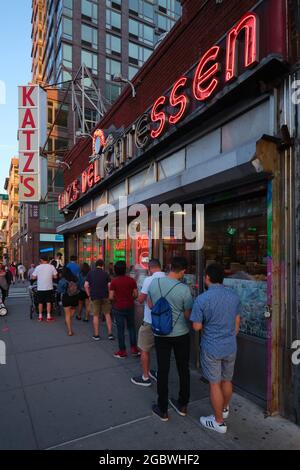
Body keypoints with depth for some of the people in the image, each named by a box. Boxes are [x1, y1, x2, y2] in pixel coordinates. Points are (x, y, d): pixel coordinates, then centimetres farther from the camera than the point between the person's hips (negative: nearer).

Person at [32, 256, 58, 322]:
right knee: (48, 302, 8)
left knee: (40, 302, 12)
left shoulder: (38, 267, -5)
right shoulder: (51, 267, -6)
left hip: (40, 288, 1)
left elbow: (33, 277, -2)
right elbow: (55, 277, -3)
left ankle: (40, 316, 17)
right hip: (49, 287, 0)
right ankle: (48, 316, 8)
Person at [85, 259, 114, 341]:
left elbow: (86, 285, -2)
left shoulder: (90, 273, 3)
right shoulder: (105, 273, 1)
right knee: (107, 314, 8)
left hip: (94, 297, 0)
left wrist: (89, 295, 7)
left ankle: (96, 335, 13)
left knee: (95, 315, 7)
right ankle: (110, 334, 7)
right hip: (105, 296, 0)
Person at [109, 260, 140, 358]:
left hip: (118, 308, -2)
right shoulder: (131, 280, -6)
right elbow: (136, 295, -3)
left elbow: (111, 297, -11)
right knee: (131, 327, 16)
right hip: (130, 307, 2)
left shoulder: (114, 282, -10)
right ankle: (134, 349, 19)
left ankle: (122, 351, 17)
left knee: (120, 329, 7)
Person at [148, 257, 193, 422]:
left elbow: (150, 305, 5)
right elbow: (188, 315, -10)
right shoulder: (184, 289, -20)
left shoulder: (154, 283, -10)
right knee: (183, 369, 18)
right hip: (181, 334, -1)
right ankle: (183, 405, 34)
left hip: (161, 334, 2)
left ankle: (163, 410, 26)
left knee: (163, 371, 13)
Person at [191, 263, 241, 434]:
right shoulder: (234, 296, -4)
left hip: (212, 348, -5)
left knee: (215, 384, 10)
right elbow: (237, 322, 6)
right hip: (231, 346, 5)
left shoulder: (202, 299, -21)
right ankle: (225, 409, 45)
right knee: (227, 380, 23)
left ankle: (219, 422, 25)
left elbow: (197, 327, -15)